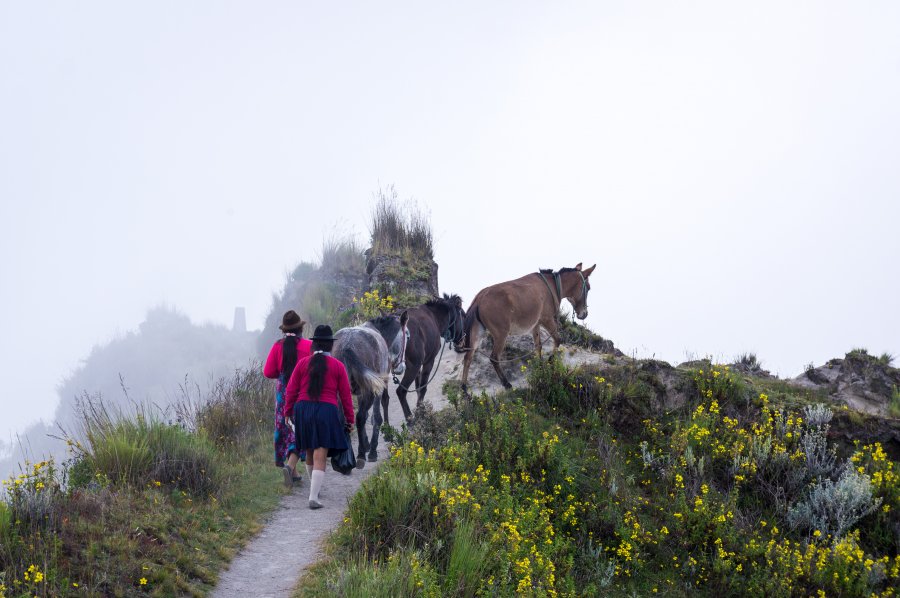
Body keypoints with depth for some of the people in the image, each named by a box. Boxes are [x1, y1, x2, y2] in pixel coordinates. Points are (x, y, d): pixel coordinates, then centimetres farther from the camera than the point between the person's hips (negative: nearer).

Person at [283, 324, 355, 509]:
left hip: (303, 410, 3)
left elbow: (291, 391, 2)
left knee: (310, 451, 22)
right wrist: (350, 419, 9)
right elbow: (345, 395, 2)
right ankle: (313, 497, -13)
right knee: (320, 457, -3)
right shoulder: (338, 366, 0)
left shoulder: (302, 363, 3)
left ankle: (316, 486, 41)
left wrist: (288, 413, 11)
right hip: (327, 412, -3)